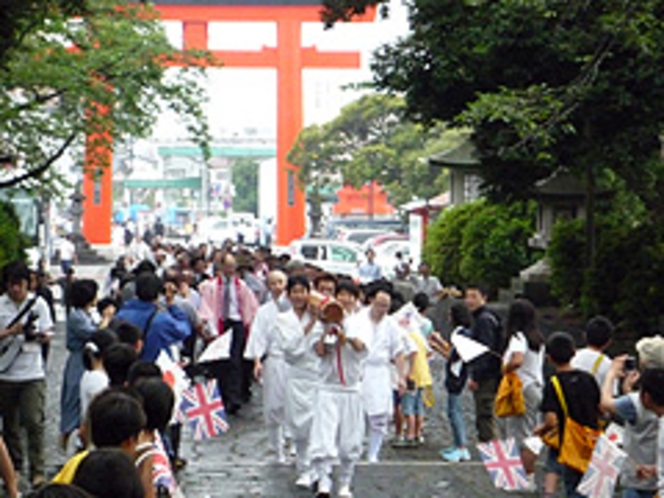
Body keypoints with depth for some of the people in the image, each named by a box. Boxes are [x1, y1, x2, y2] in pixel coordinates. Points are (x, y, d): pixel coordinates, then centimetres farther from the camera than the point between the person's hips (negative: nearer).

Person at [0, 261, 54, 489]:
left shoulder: (38, 303, 1)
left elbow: (47, 336, 3)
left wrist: (38, 335, -18)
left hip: (32, 373, -2)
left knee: (34, 421, -9)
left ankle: (37, 470, -5)